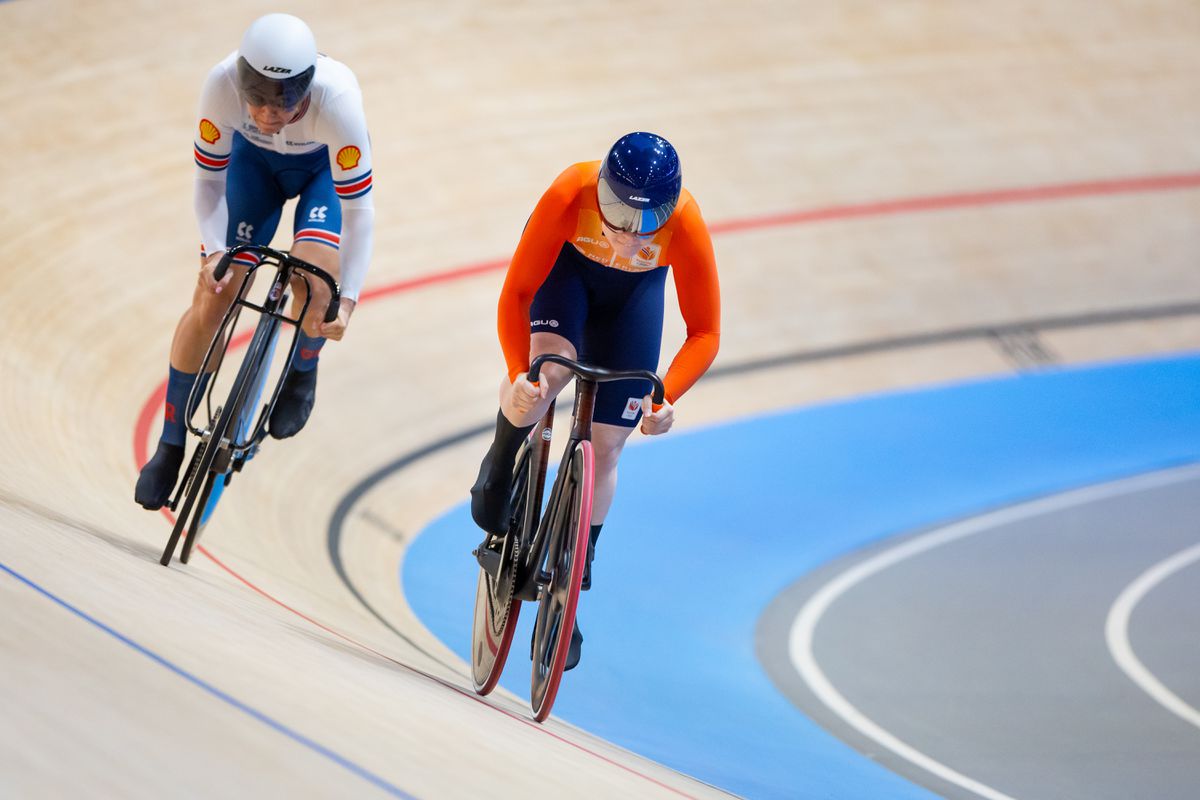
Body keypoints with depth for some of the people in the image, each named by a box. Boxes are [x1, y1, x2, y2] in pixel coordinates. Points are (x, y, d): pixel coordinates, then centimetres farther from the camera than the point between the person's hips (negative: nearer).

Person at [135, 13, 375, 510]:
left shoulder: (336, 100, -41)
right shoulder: (222, 85, -37)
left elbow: (358, 210, -33)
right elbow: (209, 178, -20)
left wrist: (348, 300, -38)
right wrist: (214, 252, -33)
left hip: (327, 165, -2)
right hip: (255, 160, 2)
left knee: (314, 285, -24)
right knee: (213, 296, -7)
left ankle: (301, 371, 13)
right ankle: (171, 446, 8)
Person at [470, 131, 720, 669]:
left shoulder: (685, 226, -38)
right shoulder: (569, 197, -40)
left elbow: (705, 333, -29)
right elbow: (515, 293, -33)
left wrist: (666, 396, -44)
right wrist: (517, 374, -46)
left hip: (635, 290, 1)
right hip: (565, 266, -1)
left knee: (604, 447, -2)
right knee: (548, 368, -34)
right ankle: (498, 472, -3)